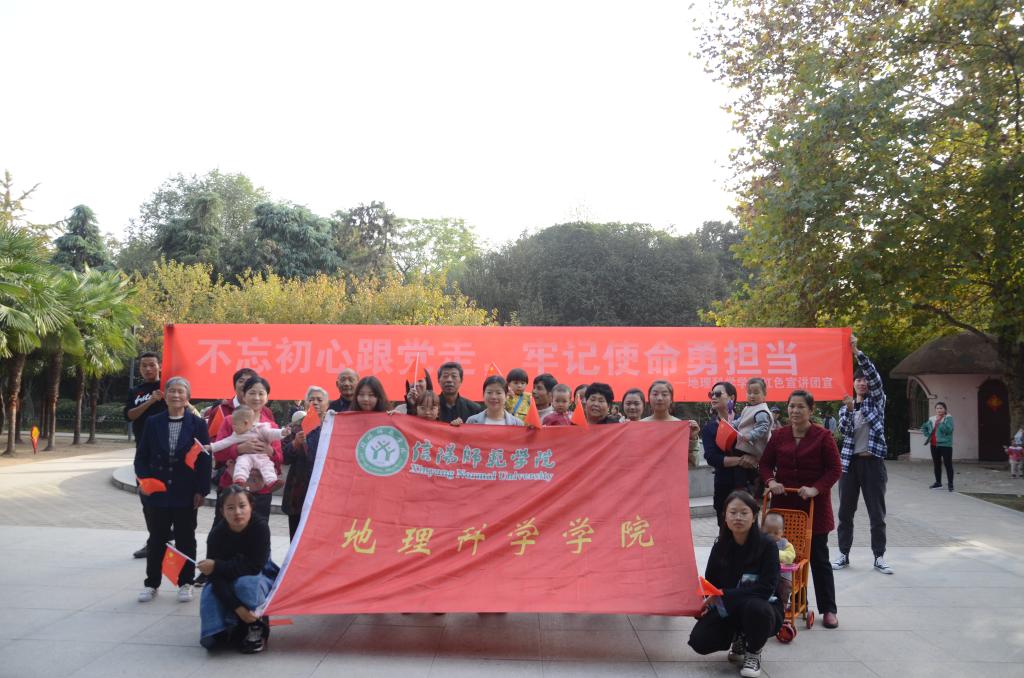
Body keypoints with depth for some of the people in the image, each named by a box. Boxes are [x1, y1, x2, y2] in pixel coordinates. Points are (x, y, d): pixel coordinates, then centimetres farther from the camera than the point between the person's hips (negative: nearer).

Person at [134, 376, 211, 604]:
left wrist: (202, 490, -8)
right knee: (156, 539, 11)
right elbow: (141, 455, 5)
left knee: (185, 539, 9)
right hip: (156, 491, 2)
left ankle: (185, 583, 22)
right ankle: (151, 583, 24)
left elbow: (204, 459, -4)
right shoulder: (153, 423, 2)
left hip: (186, 494, -1)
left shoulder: (197, 424, -3)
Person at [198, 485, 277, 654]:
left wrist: (217, 566, -26)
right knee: (210, 593, -25)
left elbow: (255, 567, -26)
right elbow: (216, 578, -23)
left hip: (259, 579, -2)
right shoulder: (216, 534, -20)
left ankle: (257, 629, -10)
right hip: (227, 587, 2)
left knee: (245, 583, -33)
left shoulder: (260, 527, -24)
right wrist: (238, 608, -34)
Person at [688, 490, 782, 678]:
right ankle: (739, 639, 14)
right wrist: (710, 601, -15)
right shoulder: (720, 547, -2)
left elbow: (765, 589, -24)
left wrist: (724, 596, -28)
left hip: (762, 610, -3)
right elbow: (710, 583, 7)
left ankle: (754, 653, -5)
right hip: (728, 610, 3)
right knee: (699, 641, -20)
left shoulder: (767, 546, -15)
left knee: (755, 607, -39)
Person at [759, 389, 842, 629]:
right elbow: (765, 464, 8)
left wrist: (816, 488, -20)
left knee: (819, 557, 5)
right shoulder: (779, 435, 4)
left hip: (814, 505, -3)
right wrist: (770, 481, -12)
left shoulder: (823, 436, -6)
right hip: (783, 503, 3)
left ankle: (828, 609, 15)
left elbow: (835, 469, -7)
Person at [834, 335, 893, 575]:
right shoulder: (845, 406, 11)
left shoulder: (878, 400, 4)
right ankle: (844, 554, 13)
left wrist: (856, 352, -24)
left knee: (877, 512, 1)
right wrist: (849, 410, -22)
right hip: (850, 461, 2)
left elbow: (875, 375, -13)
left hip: (873, 461, -2)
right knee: (845, 511, 5)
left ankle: (879, 556, 10)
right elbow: (843, 430, -4)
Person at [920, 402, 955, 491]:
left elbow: (949, 429, -23)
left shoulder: (948, 418, -6)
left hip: (945, 444, -6)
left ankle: (950, 484, -3)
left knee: (948, 464, -6)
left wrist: (940, 422, -23)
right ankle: (938, 482, 25)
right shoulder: (932, 419, 10)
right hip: (934, 445, 6)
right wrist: (928, 435, 11)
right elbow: (924, 428, 25)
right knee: (937, 464, 14)